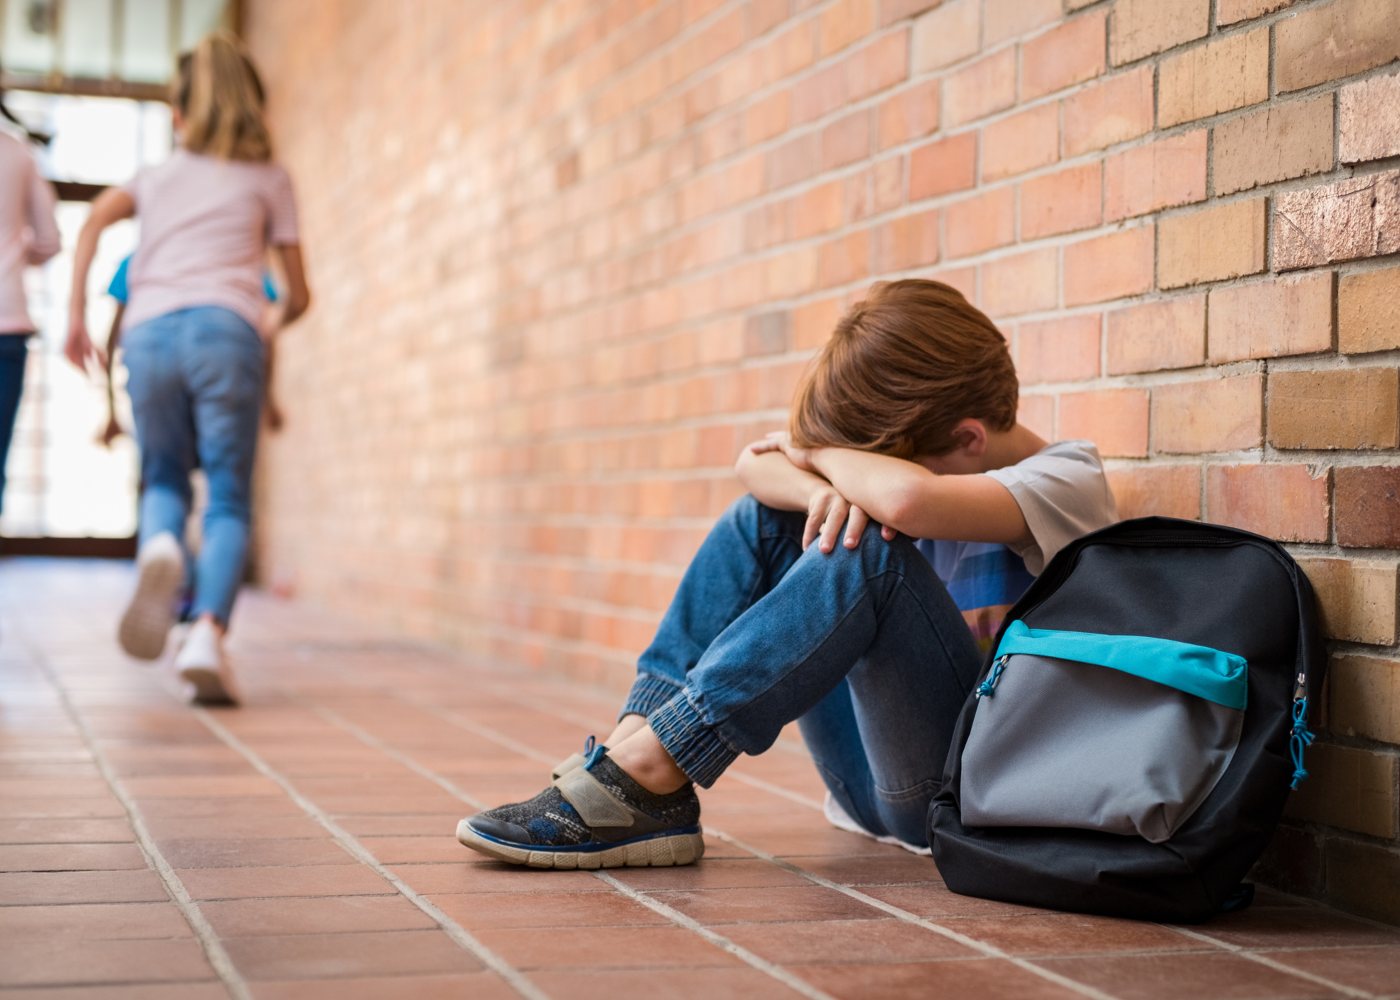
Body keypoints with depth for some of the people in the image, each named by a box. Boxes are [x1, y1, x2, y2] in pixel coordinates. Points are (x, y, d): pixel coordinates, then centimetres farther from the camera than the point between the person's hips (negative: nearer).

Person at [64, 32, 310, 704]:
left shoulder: (158, 176, 25)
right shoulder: (269, 180, 21)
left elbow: (96, 219, 4)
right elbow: (298, 295, 18)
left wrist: (76, 315, 6)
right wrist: (275, 322, 40)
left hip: (148, 332, 2)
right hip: (225, 329, -2)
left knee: (163, 481, 16)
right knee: (228, 501, 0)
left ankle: (159, 547, -20)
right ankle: (208, 634, -23)